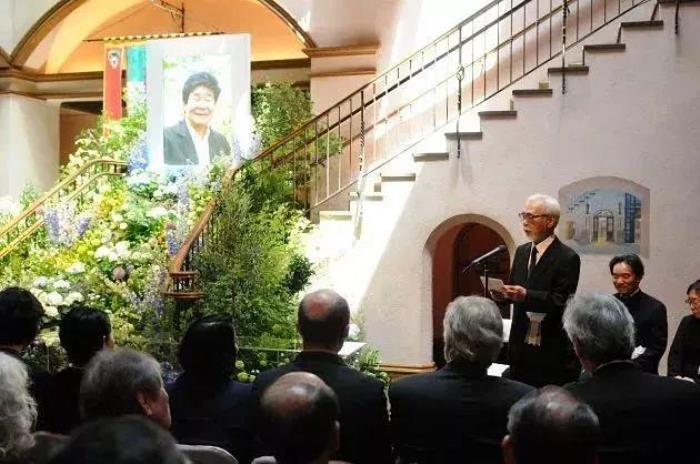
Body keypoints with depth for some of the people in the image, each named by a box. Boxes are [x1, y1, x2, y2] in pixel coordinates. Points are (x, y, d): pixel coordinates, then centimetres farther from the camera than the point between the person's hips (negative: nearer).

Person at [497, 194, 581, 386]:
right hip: (520, 347, 6)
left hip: (552, 350, -6)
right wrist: (503, 292, -6)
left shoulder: (567, 258, -10)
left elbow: (562, 302, -17)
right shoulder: (522, 252, 12)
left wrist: (526, 295, -29)